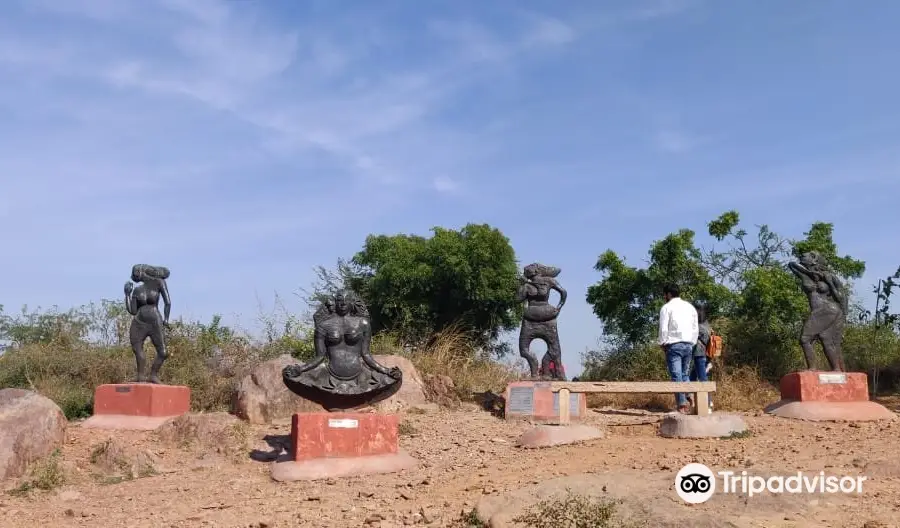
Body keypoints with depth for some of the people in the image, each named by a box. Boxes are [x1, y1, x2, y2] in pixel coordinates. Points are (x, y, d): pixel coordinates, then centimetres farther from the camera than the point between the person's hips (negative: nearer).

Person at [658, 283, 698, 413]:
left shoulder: (666, 307, -2)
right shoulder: (690, 307, 15)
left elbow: (663, 328, -8)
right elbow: (696, 328, 14)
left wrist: (663, 344, 4)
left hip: (674, 345, -5)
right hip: (688, 345, 5)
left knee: (676, 375, -6)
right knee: (685, 374, 13)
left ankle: (682, 404, -12)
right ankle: (687, 403, 4)